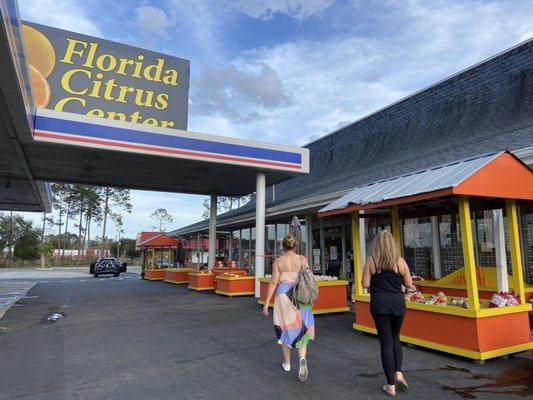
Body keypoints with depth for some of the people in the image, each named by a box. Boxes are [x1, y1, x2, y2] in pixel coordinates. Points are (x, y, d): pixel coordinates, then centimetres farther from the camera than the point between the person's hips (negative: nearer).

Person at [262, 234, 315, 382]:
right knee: (301, 328, 13)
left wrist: (267, 303, -2)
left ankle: (287, 363, 27)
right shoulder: (302, 260, -2)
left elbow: (274, 282, -8)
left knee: (285, 328, 15)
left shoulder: (278, 261, -5)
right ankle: (302, 358, -10)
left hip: (284, 296, -1)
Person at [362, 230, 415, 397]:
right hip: (398, 303, 2)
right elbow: (409, 284, 2)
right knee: (395, 337, 25)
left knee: (386, 342, 6)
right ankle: (398, 373, 15)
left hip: (379, 305, -2)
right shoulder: (400, 261, -1)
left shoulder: (370, 261, -5)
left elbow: (365, 284, -7)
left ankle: (391, 386, 13)